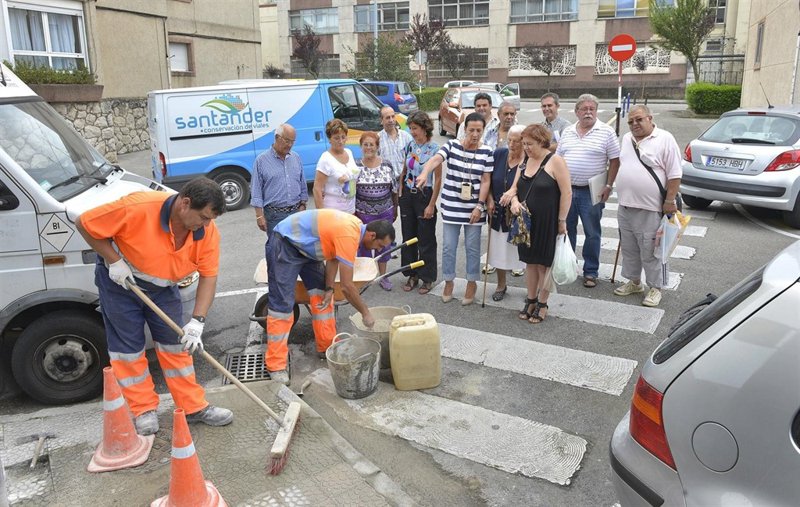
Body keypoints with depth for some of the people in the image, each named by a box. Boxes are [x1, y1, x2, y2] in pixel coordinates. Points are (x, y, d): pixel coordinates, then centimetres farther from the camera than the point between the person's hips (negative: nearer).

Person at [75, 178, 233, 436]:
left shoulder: (207, 231, -21)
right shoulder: (139, 207, -34)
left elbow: (208, 276, -17)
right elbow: (85, 223, -22)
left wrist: (197, 322, -26)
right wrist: (114, 262, -24)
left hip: (163, 286, 4)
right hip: (120, 279, -4)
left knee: (176, 344, 7)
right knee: (128, 347, 2)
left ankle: (194, 407, 16)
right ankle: (143, 410, 17)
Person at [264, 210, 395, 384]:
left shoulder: (356, 226, -1)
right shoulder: (349, 237, -30)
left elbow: (333, 257, 8)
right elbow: (347, 287, -26)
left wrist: (329, 289, -3)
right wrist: (365, 313, -13)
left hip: (305, 246, 10)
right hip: (284, 245, -10)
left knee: (321, 295, 8)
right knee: (282, 304, -11)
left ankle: (326, 347, 17)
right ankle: (275, 365, -4)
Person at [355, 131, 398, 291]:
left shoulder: (387, 165, -1)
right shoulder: (356, 167, -5)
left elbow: (394, 189, 5)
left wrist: (395, 209, 7)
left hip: (385, 213, 2)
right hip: (363, 214, -1)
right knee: (364, 244, 9)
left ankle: (383, 276, 25)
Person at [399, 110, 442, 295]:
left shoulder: (434, 149, -11)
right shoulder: (410, 146, 6)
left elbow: (438, 179, -11)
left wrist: (431, 205, -13)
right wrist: (400, 192, 9)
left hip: (424, 196, -6)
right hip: (407, 195, 6)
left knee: (426, 240, 3)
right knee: (408, 236, 11)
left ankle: (427, 278, 16)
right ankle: (412, 275, 24)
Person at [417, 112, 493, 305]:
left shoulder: (487, 152, -3)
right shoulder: (452, 146, -5)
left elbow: (486, 181, -2)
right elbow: (435, 159, -23)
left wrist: (480, 206, -9)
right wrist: (424, 173, -44)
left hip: (473, 208, 0)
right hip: (451, 207, 0)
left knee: (472, 248, 9)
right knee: (449, 247, 8)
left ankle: (472, 283, 25)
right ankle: (448, 281, 26)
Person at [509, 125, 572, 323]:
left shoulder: (555, 161, -12)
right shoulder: (525, 162, 8)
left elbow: (566, 193, -13)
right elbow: (515, 186, 14)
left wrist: (562, 221, -13)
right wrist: (514, 200, -8)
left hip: (547, 223, -6)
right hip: (526, 222, 6)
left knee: (544, 263, 5)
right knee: (530, 261, 14)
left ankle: (542, 304, 19)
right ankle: (531, 300, 27)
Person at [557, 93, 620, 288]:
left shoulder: (606, 132, -3)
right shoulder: (567, 132, 10)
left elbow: (615, 161, -4)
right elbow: (558, 159, 15)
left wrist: (608, 185, -9)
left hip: (592, 191, -4)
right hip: (566, 189, 4)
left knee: (592, 233, 3)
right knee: (566, 230, 12)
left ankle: (590, 271, 14)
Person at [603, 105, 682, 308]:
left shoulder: (665, 139, -8)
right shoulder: (626, 139, 11)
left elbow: (675, 175, -10)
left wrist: (670, 201, -14)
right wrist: (609, 186, 19)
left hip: (650, 209, -6)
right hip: (625, 206, 7)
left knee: (650, 252, 0)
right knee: (629, 249, 17)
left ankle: (655, 288, 15)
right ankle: (634, 282, 33)